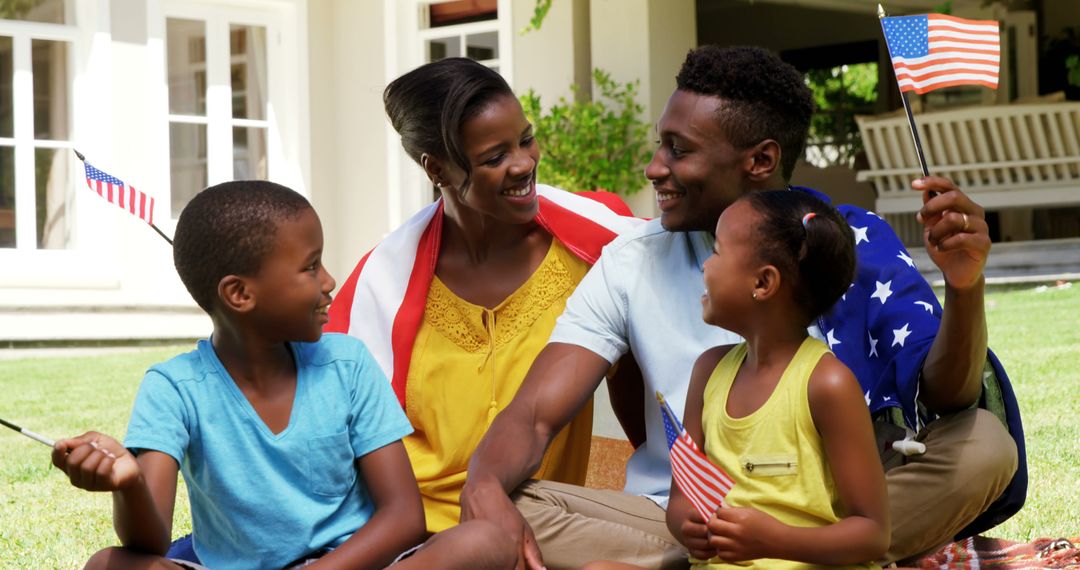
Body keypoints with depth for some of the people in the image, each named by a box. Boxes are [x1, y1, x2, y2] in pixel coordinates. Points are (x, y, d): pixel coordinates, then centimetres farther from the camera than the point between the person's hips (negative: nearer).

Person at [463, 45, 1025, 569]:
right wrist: (484, 486, -28)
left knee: (985, 444, -27)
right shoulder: (632, 264, 3)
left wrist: (963, 286, -35)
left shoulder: (854, 245, -2)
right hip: (678, 519, 1)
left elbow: (943, 397, -14)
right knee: (509, 507, -25)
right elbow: (534, 415, -4)